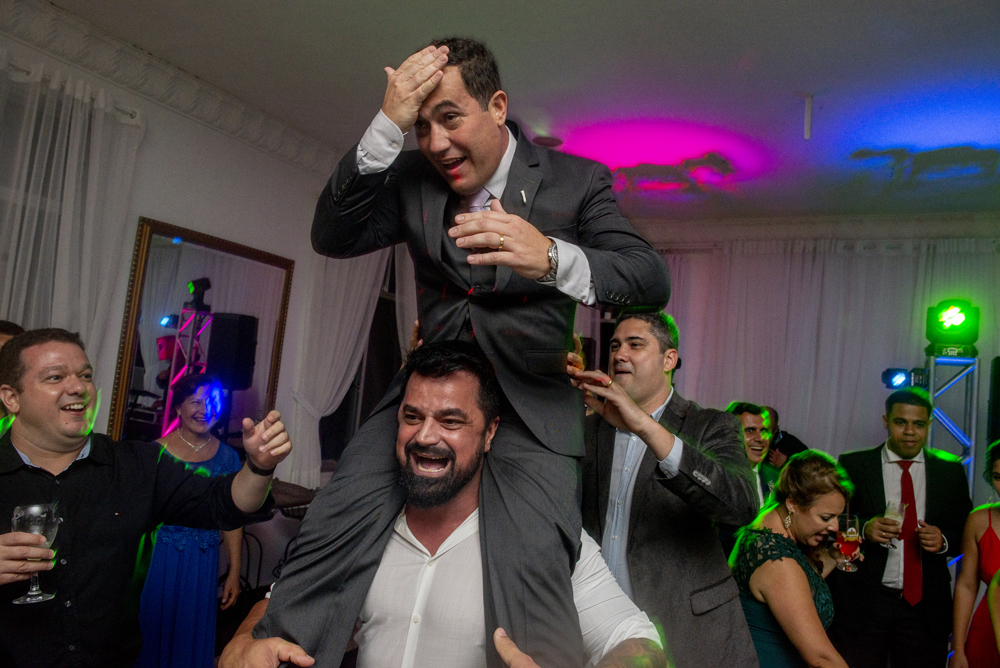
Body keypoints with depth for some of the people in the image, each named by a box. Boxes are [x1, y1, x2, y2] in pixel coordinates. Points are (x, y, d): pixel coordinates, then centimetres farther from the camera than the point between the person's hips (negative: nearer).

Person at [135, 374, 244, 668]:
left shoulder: (227, 457, 1)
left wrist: (234, 573, 5)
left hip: (204, 562, 2)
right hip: (159, 558, -2)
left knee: (195, 633, 13)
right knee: (154, 630, 9)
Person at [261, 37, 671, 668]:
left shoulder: (577, 180, 0)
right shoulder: (413, 177, 9)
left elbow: (652, 279, -11)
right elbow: (333, 237, -1)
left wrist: (552, 257, -32)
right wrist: (389, 125, -11)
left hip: (531, 404, -2)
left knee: (529, 579, -24)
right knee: (330, 537, -14)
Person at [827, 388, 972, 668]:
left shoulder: (951, 471, 7)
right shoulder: (853, 465, -1)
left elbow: (965, 531, 10)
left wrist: (944, 540, -11)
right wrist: (864, 528, -20)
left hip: (926, 606, 2)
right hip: (863, 604, -2)